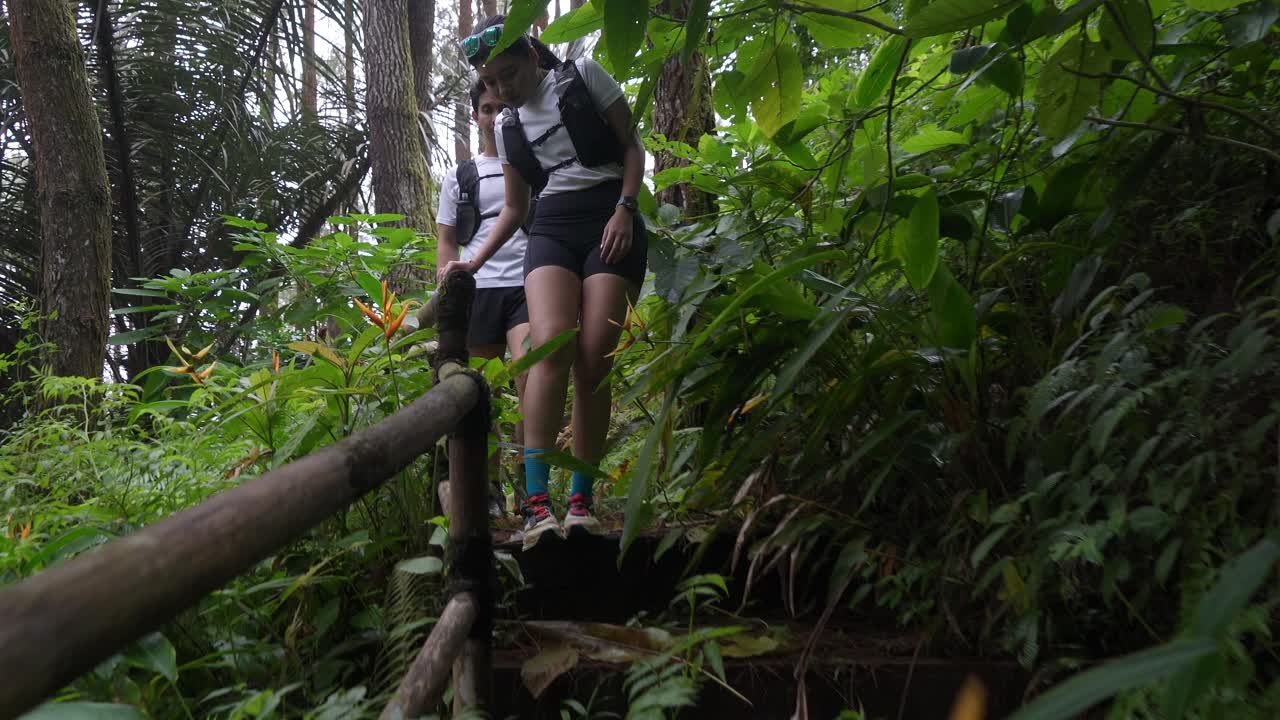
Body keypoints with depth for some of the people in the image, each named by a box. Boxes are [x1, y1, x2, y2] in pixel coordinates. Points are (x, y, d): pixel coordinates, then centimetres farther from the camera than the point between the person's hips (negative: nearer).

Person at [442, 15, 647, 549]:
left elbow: (631, 147, 6)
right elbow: (514, 207, 23)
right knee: (551, 345, -23)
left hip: (612, 223, -2)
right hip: (552, 230, 3)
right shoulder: (507, 128, 17)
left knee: (593, 363, -14)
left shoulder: (584, 76, 6)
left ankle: (582, 499, -4)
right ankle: (537, 504, -27)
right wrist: (475, 262, 13)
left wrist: (623, 209, -8)